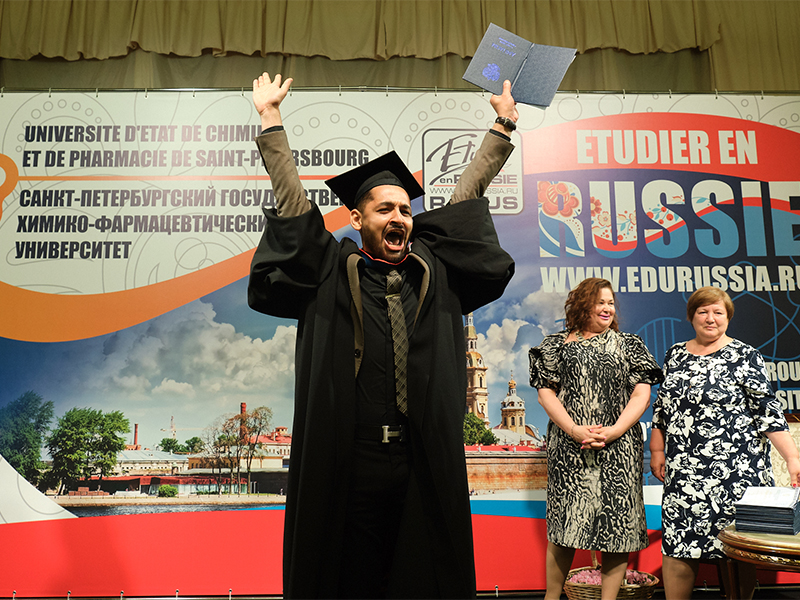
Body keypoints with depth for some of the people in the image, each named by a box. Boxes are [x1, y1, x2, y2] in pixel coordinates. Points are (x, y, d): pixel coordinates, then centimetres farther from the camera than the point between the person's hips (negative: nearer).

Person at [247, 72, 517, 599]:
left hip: (426, 467, 3)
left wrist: (503, 128, 25)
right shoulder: (331, 273, 5)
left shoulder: (434, 270, 11)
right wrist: (271, 118, 12)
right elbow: (291, 196, 8)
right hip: (346, 462, -2)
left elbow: (468, 193, 18)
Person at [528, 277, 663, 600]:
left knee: (616, 522, 2)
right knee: (564, 523, 1)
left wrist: (614, 431, -10)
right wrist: (575, 430, -11)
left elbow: (641, 394, 4)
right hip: (569, 448, -1)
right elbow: (546, 392, 2)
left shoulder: (629, 344, 12)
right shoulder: (558, 344, 9)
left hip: (619, 448, 1)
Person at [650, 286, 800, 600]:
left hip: (734, 469, -4)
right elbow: (662, 406, 17)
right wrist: (657, 450, 12)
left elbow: (767, 410, -7)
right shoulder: (676, 354, 12)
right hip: (683, 471, 4)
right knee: (676, 545, 4)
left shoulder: (744, 356, -2)